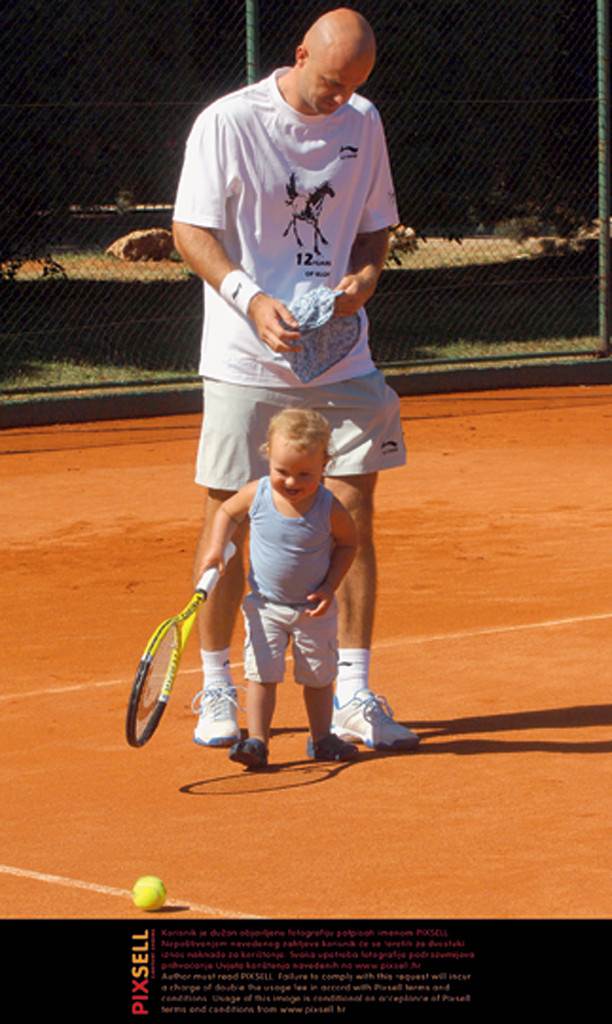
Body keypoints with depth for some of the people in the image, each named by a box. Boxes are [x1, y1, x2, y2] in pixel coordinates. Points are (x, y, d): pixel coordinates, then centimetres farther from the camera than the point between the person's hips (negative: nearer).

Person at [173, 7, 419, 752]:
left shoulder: (362, 124, 6)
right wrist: (252, 300, -22)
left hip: (340, 358, 4)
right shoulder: (227, 123, -7)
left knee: (353, 518, 0)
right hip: (245, 362, -3)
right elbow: (190, 230, -8)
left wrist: (362, 276, -7)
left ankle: (353, 698, 8)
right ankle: (216, 689, 16)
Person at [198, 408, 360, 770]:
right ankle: (257, 741, -6)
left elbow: (347, 542, -1)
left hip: (314, 609, 0)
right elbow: (228, 512, 6)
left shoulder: (329, 509, -19)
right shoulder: (257, 495, -15)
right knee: (262, 674, -6)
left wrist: (329, 586, -11)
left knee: (319, 677, 12)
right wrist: (216, 549, -9)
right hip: (266, 606, 0)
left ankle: (321, 738, 27)